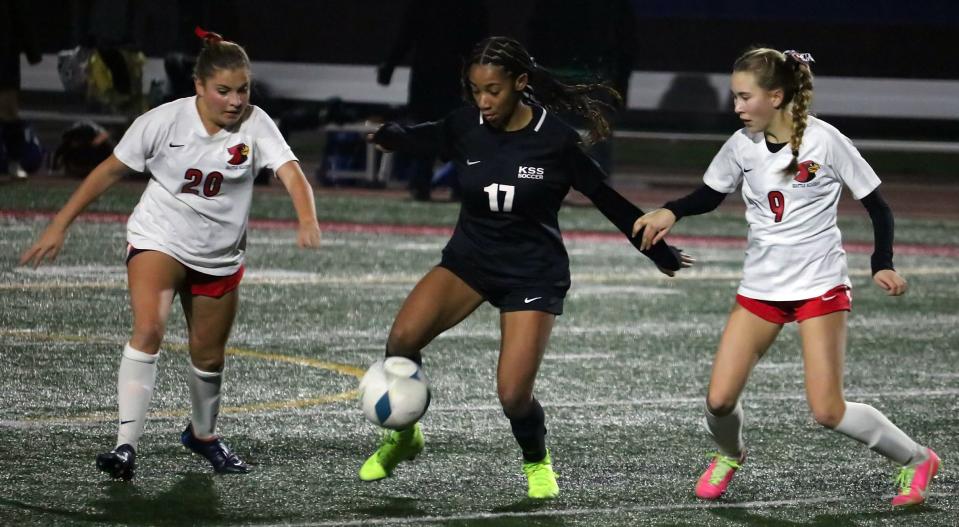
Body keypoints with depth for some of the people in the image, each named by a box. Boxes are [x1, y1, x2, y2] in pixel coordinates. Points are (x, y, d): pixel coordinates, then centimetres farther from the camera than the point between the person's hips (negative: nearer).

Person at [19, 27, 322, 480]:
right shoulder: (164, 121, -16)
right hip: (158, 241, -3)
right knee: (148, 329, -27)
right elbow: (109, 171, -7)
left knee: (208, 357, 14)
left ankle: (203, 434, 44)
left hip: (220, 256, 3)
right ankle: (126, 445, -28)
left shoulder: (255, 125, -14)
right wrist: (59, 226, -7)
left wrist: (307, 221, -48)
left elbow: (291, 173, -27)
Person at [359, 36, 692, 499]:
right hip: (470, 257, 3)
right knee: (402, 338, -22)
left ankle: (537, 462, 21)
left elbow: (609, 200, -5)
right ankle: (403, 436, 5)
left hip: (533, 273, -3)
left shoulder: (556, 140, -16)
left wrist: (661, 253, 3)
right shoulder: (464, 128, -8)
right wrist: (385, 135, -13)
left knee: (513, 395, -14)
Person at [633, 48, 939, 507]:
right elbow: (709, 195, 15)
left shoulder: (824, 141, -14)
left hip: (820, 286, -4)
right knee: (719, 400, -5)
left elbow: (875, 203, -6)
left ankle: (916, 460, 12)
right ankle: (729, 456, 31)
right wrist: (670, 212, -5)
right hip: (760, 288, 4)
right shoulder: (742, 145, -2)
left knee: (828, 411, -11)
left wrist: (883, 264, -18)